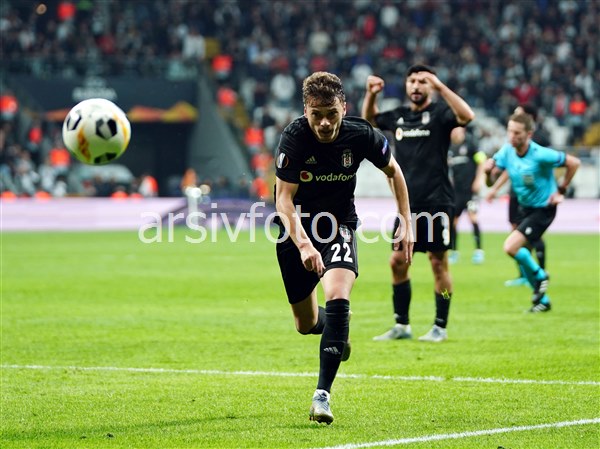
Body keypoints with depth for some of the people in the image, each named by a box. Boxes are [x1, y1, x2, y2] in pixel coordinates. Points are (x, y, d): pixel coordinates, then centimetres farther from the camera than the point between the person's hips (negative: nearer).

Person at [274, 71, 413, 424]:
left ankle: (323, 394, -26)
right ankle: (335, 328, 50)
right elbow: (284, 199, -27)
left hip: (340, 226, 0)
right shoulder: (294, 138, -24)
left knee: (338, 297, -27)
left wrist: (407, 224, -2)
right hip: (298, 228, 0)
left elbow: (393, 170, 4)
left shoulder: (361, 136, -17)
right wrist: (303, 245, -43)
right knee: (306, 325, 10)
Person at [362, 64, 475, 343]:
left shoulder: (438, 113, -5)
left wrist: (440, 86, -30)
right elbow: (368, 120, 30)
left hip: (436, 202, -6)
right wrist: (370, 94, 10)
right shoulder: (399, 116, 11)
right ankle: (401, 325, 16)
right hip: (408, 202, 6)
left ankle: (440, 327, 8)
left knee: (438, 262, -1)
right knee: (398, 262, 6)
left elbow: (466, 116, -26)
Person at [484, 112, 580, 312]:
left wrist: (561, 191, -10)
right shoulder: (507, 150, -9)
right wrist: (488, 170, -27)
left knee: (511, 247, -20)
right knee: (522, 255, 11)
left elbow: (574, 163, -17)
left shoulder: (540, 155, -26)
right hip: (524, 207, 7)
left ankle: (540, 276, 6)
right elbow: (493, 173, -3)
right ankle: (542, 300, 28)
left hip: (543, 209, -7)